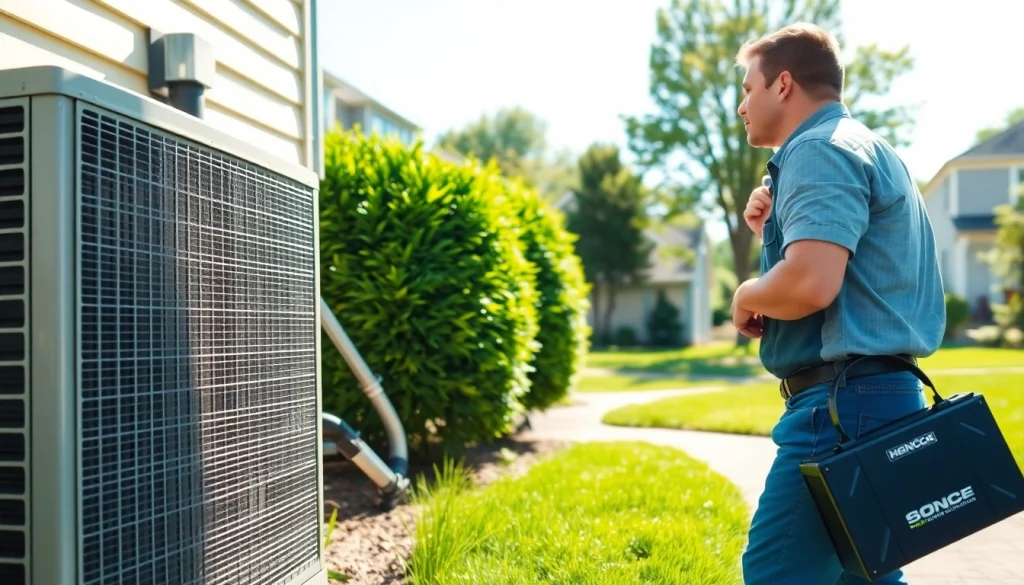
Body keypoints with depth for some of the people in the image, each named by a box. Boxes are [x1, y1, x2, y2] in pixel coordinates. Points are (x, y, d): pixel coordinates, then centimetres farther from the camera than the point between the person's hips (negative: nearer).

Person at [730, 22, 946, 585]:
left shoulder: (819, 151, -11)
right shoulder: (864, 148, 22)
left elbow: (810, 284, -27)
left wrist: (748, 296, -8)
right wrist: (774, 231, 9)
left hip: (844, 401, -11)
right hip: (876, 394, 11)